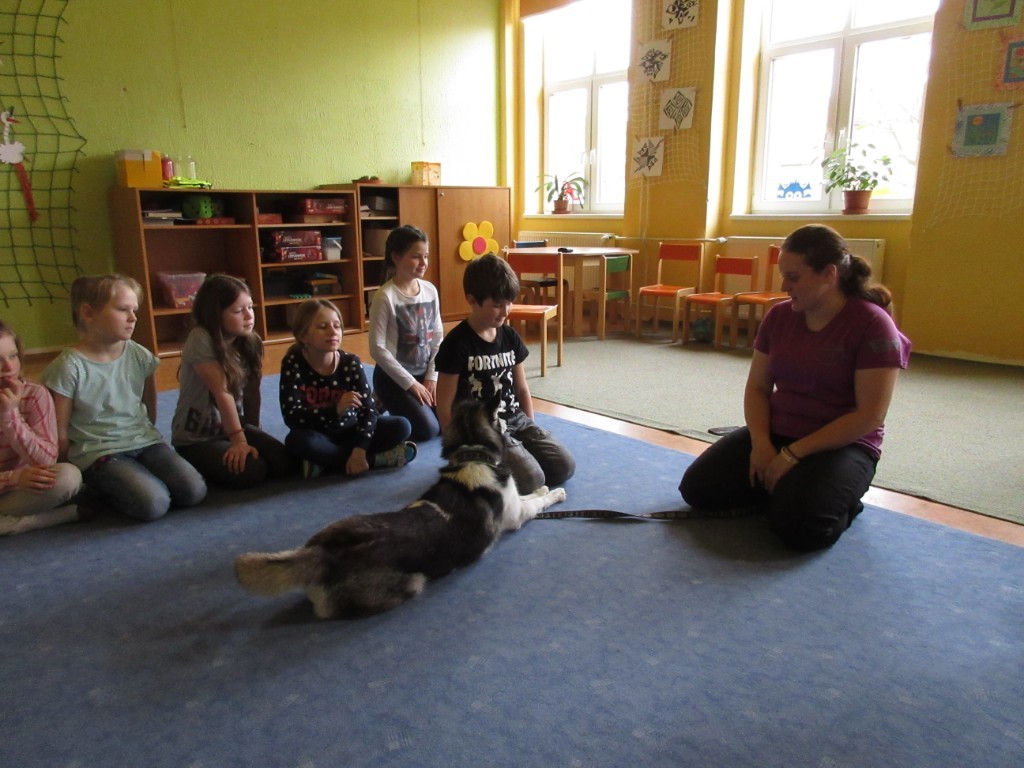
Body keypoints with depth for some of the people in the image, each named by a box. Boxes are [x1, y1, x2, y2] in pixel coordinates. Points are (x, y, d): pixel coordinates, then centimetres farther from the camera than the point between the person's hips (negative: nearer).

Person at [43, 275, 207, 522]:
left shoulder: (140, 356, 2)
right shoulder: (69, 367, -11)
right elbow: (59, 432, -6)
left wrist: (146, 435, 11)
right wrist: (76, 469, -1)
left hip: (145, 442, 5)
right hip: (99, 453, -4)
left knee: (194, 492, -16)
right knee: (153, 504, -25)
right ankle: (102, 486, 3)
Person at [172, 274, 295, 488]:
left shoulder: (250, 342, 1)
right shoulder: (200, 339, -19)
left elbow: (251, 391, 1)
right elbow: (222, 392, -22)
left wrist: (254, 435, -2)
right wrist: (239, 441, -22)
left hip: (235, 426, 6)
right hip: (195, 438, -6)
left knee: (286, 463, -13)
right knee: (250, 471, -25)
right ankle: (199, 467, 3)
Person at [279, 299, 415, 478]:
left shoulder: (351, 363, -11)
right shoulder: (293, 363, -16)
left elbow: (368, 409, -17)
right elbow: (292, 416, -26)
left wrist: (359, 450, -31)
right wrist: (336, 409, -40)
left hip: (349, 432, 2)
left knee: (401, 426, -16)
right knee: (297, 440, -37)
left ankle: (325, 460, -20)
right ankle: (377, 459, -24)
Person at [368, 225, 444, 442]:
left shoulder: (430, 290, 1)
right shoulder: (385, 297, -17)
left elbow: (438, 337, 5)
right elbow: (377, 348, -18)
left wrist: (432, 376, -4)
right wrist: (410, 383, -17)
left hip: (424, 373, 6)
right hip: (393, 376, -6)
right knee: (427, 429, -16)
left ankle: (395, 405, 23)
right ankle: (382, 405, 13)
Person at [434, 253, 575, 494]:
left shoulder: (510, 337, 5)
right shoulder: (457, 344, -14)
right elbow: (444, 406, -11)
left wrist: (532, 432, 10)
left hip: (515, 420, 7)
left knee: (565, 467, -5)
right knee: (531, 480, -20)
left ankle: (516, 454, 14)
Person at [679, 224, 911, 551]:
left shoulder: (873, 325, -14)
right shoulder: (779, 316, 2)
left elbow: (869, 416, -18)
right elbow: (757, 388, 6)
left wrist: (793, 454, -20)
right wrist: (761, 443, -12)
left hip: (841, 445, -5)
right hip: (775, 434, 5)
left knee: (798, 525, -31)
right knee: (697, 488, -10)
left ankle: (839, 500, 5)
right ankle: (785, 488, 12)